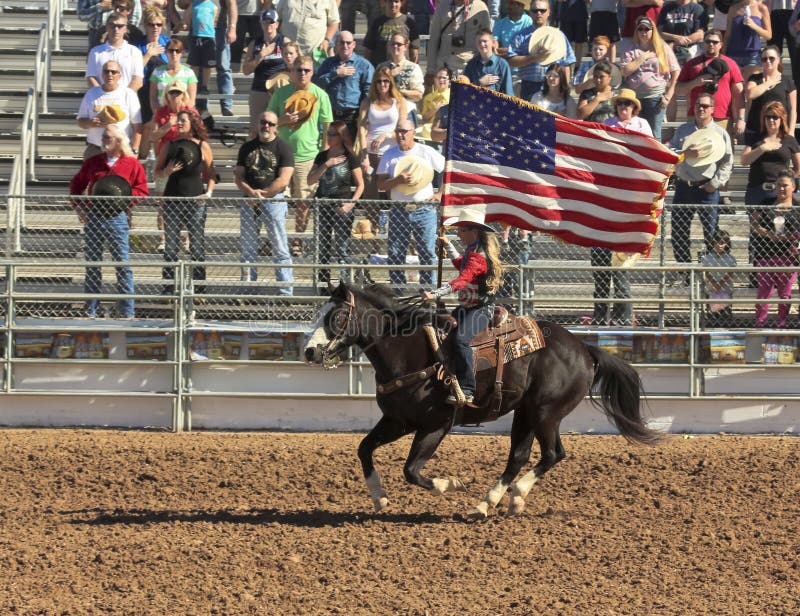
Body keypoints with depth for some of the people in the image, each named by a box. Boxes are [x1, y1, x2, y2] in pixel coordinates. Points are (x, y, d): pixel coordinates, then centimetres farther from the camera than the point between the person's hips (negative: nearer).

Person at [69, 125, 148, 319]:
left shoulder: (133, 165, 3)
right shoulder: (93, 162, 13)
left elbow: (142, 192, 0)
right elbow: (76, 184, 21)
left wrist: (124, 195, -16)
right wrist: (78, 206, 8)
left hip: (117, 217, -3)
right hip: (93, 217, 3)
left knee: (122, 264, -5)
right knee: (92, 264, 6)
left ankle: (127, 309, -2)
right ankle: (91, 308, 12)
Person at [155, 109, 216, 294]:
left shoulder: (202, 146, 2)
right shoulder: (170, 146, 7)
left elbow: (211, 173, 7)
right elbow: (157, 172, 11)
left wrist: (209, 192, -8)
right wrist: (167, 171, -10)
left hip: (195, 201, -2)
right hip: (172, 200, 2)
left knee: (197, 246, 0)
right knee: (170, 246, 3)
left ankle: (199, 290, 6)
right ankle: (169, 288, 8)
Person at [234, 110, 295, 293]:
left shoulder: (283, 148, -2)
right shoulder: (247, 148, 13)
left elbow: (283, 180, -10)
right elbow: (239, 176, 8)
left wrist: (262, 195, -13)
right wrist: (251, 192, -12)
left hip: (274, 201, -5)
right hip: (249, 202, 5)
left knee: (280, 249, -4)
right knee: (248, 249, 8)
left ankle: (286, 292, -4)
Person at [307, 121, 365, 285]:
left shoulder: (350, 158, -3)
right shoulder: (322, 156, 9)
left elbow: (360, 185, -1)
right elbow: (310, 180, 1)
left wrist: (351, 204, -13)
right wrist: (326, 165, -9)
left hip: (342, 208, -5)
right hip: (323, 207, 5)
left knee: (342, 248, -7)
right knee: (323, 248, 9)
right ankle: (323, 283, 15)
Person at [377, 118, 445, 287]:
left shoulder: (427, 152, 1)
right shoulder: (389, 155, 7)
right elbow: (381, 184, 1)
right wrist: (398, 180, -17)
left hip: (424, 209, -2)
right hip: (399, 210, 2)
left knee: (428, 253, -2)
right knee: (395, 254, 1)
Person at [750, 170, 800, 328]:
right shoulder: (765, 205, 10)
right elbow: (753, 224, 1)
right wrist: (770, 235, -13)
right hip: (766, 255, 0)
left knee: (785, 292, 3)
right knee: (765, 290, -3)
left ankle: (782, 324, 11)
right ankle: (760, 323, 1)